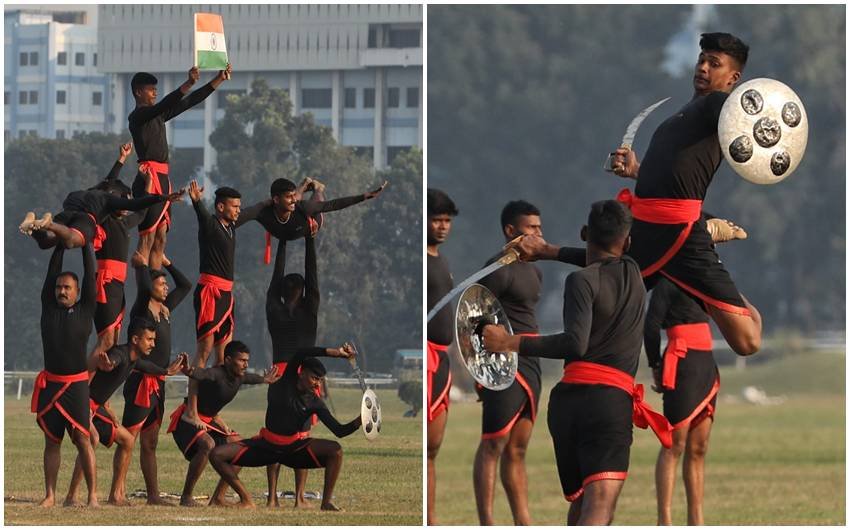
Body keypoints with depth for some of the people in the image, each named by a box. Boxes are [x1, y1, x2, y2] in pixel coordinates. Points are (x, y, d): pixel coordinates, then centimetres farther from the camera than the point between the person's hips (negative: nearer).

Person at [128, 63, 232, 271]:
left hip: (162, 178, 9)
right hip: (149, 178, -9)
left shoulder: (157, 116, 19)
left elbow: (189, 102, 20)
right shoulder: (137, 116, -6)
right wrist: (189, 83, -34)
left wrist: (219, 79, 17)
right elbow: (163, 105, -24)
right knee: (147, 239, -13)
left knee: (159, 240, 6)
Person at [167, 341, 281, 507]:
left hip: (209, 420, 10)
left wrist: (264, 380, 47)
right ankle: (186, 497, -24)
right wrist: (189, 371, -74)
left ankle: (218, 498, 10)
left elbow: (251, 378, 27)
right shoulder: (217, 374, -27)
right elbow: (202, 374, -51)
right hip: (186, 419, -10)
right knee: (207, 445, -35)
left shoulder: (240, 376, 1)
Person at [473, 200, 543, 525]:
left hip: (530, 363, 9)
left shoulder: (533, 272, 18)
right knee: (493, 445, -8)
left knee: (517, 449, 11)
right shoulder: (499, 270, -10)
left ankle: (523, 523, 12)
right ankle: (486, 525, -10)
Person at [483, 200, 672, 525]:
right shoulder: (633, 274, 14)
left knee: (580, 507, 19)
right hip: (613, 398, 0)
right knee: (598, 511, -18)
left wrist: (512, 343, -14)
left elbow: (575, 343, -15)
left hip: (568, 398, 0)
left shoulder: (581, 280, 0)